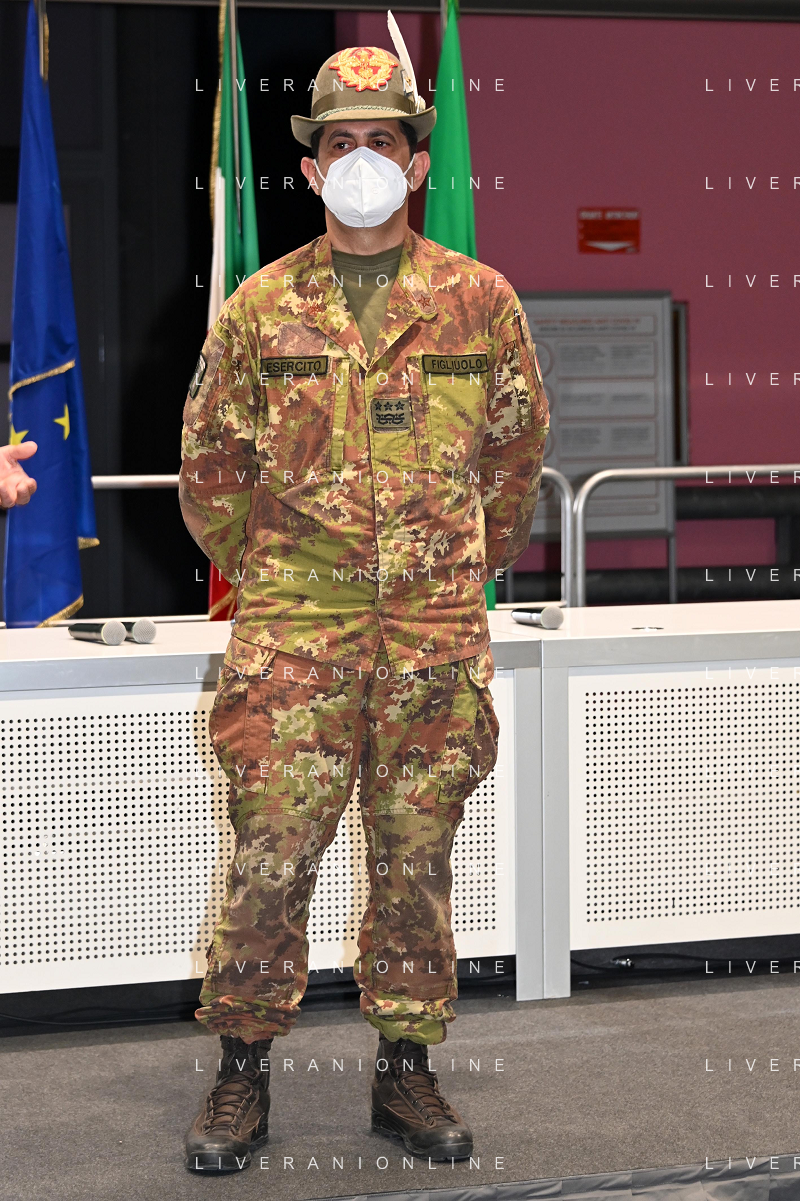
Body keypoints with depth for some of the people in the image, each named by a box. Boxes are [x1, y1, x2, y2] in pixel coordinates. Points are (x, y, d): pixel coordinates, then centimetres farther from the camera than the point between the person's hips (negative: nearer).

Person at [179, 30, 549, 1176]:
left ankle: (406, 1071, 19)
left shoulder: (480, 299, 4)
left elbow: (518, 448, 15)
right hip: (292, 630, -1)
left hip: (436, 629, 1)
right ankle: (243, 1072, 11)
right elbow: (210, 462, 11)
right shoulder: (260, 306, 3)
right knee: (270, 854, -1)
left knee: (416, 857, 8)